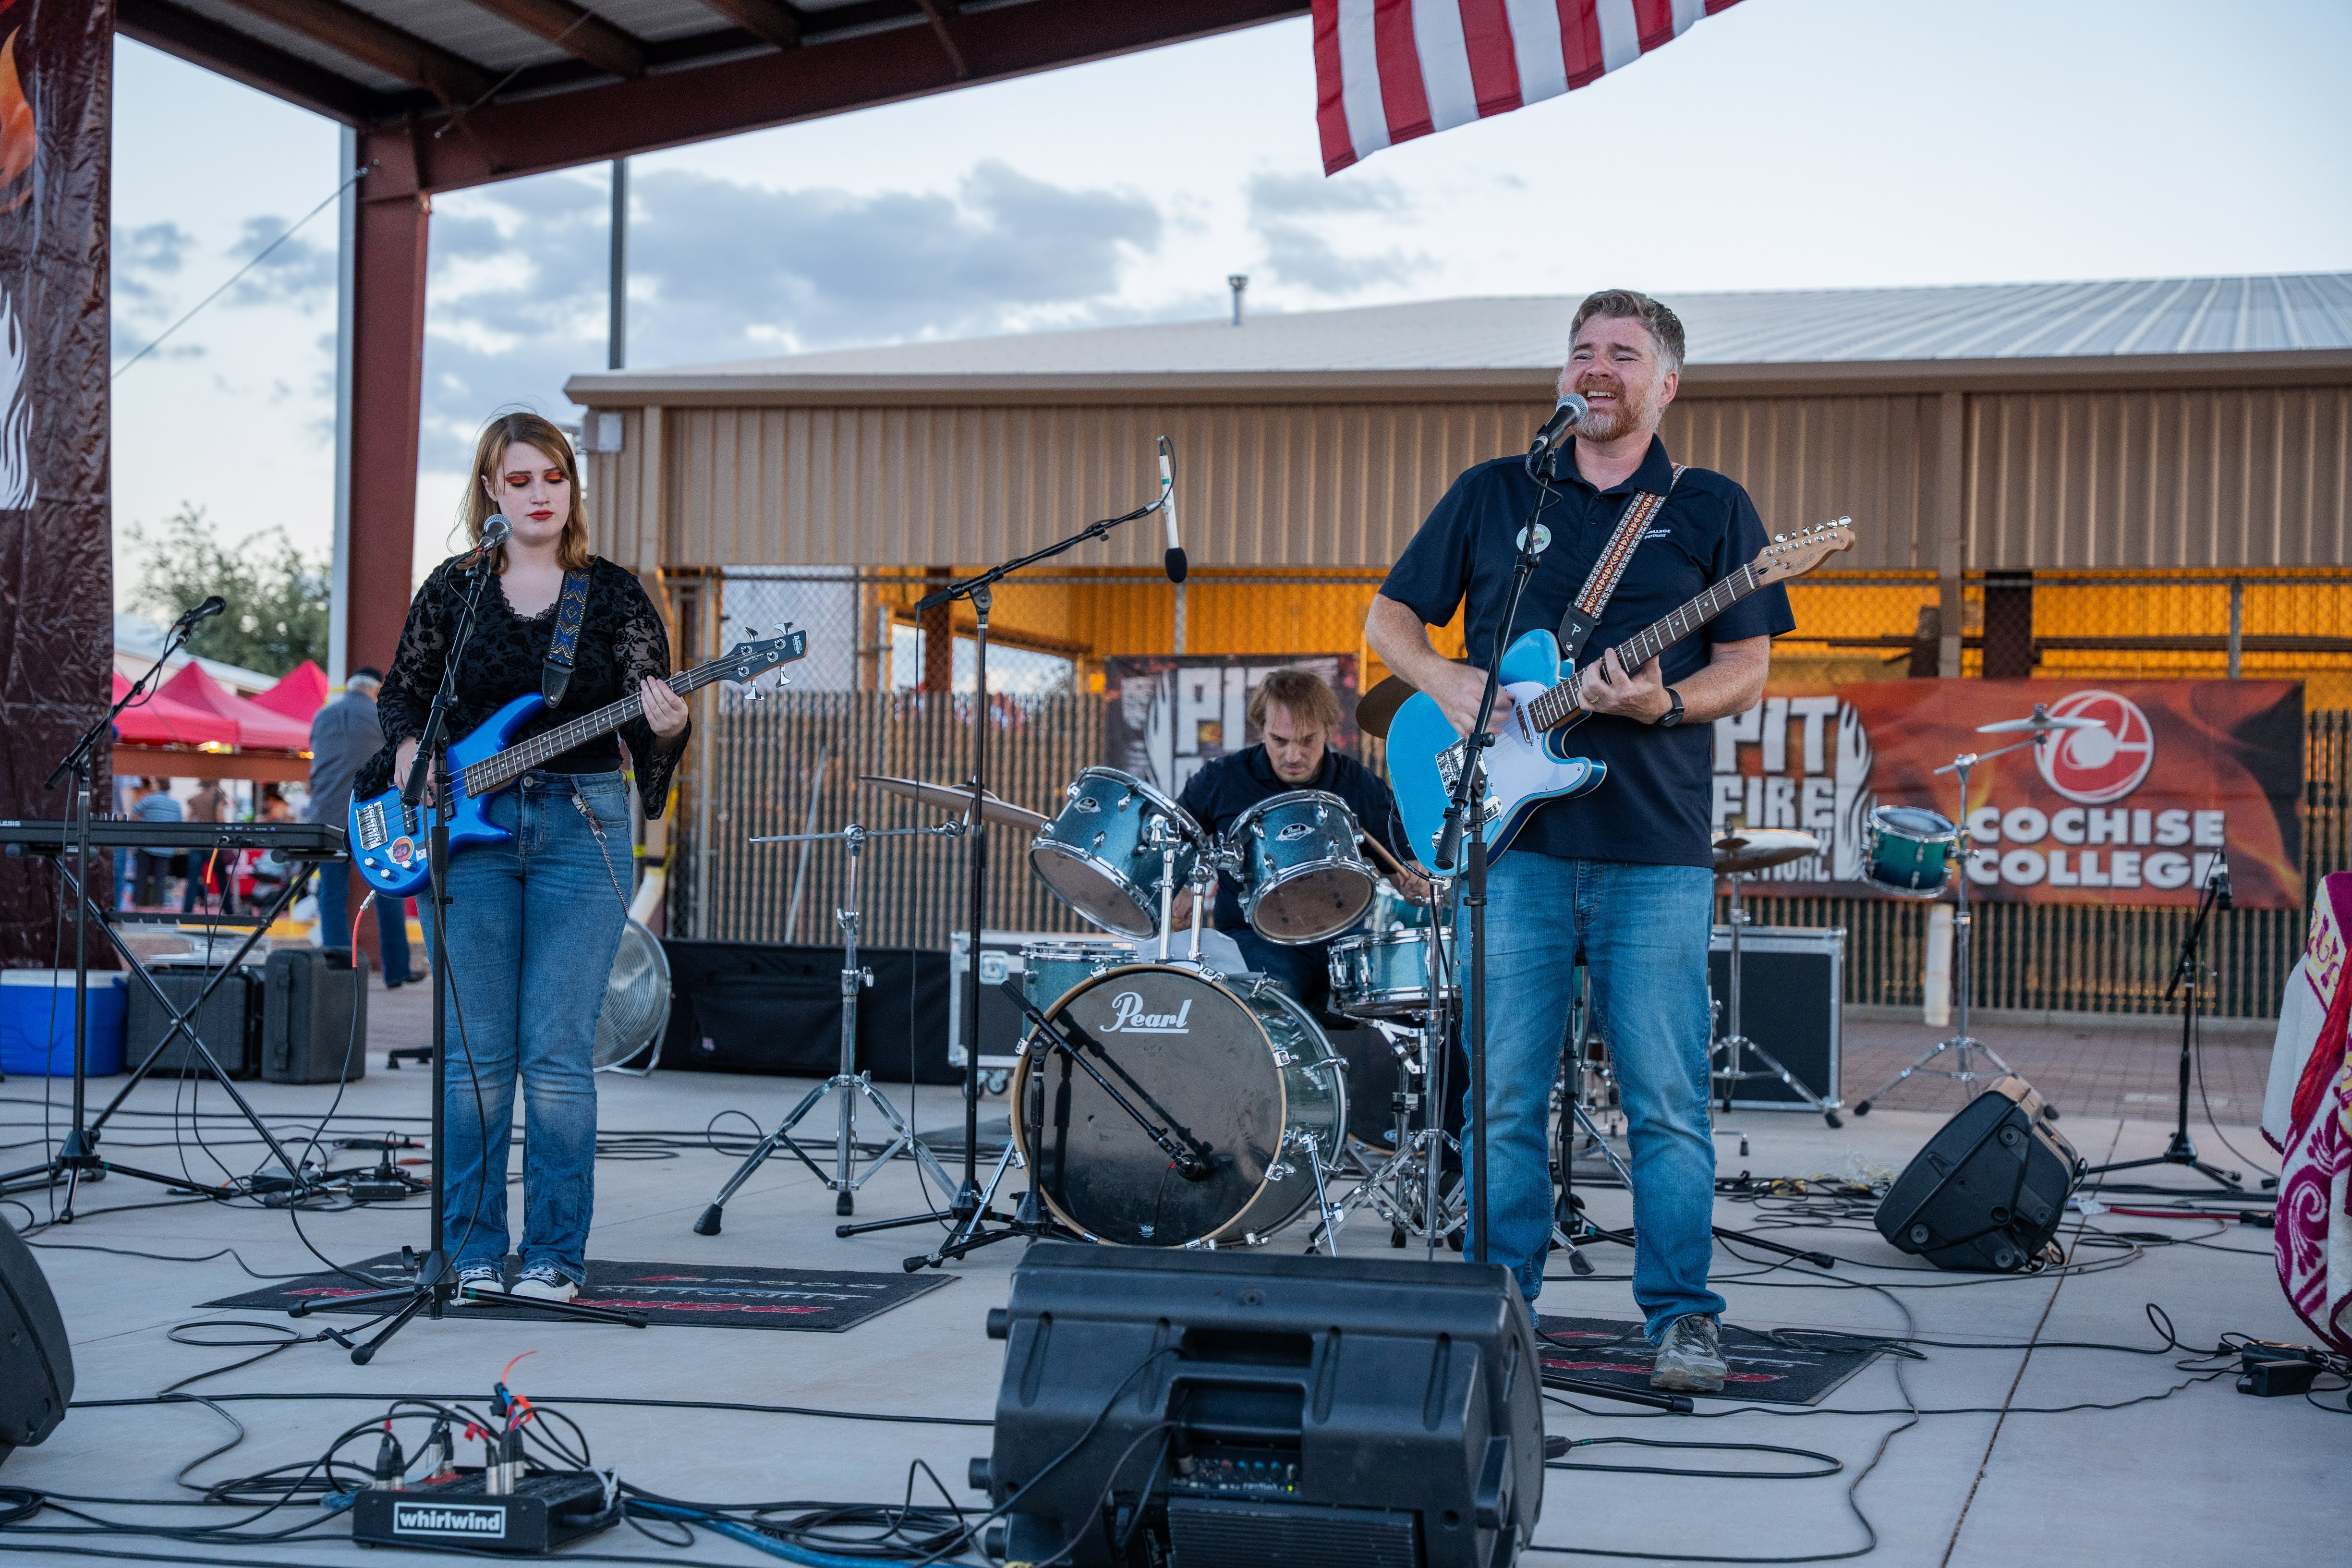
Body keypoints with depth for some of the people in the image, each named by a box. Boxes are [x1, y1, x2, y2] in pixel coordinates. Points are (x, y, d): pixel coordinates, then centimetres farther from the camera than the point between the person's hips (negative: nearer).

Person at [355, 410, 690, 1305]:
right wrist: (409, 749, -5)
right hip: (467, 828, 2)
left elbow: (648, 714, -3)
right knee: (474, 1053, 2)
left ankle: (555, 1257, 4)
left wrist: (664, 728, -26)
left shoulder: (613, 595, 4)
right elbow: (402, 692, 16)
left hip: (582, 828, -1)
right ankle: (471, 1252, 10)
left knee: (558, 1054, -4)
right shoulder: (453, 589, 8)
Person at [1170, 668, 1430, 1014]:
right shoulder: (1223, 779, 3)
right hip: (1253, 936, -1)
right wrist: (1181, 888, -1)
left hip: (1345, 938, 1)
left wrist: (1414, 884, -9)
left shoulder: (1362, 787, 5)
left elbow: (1402, 858, 15)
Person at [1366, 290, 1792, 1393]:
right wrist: (1447, 684, -5)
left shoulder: (1712, 509, 9)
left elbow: (1747, 670, 4)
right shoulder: (1491, 495, 12)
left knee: (1667, 1100, -1)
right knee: (1502, 1096, 3)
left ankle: (1683, 1319, 8)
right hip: (1515, 842, 1)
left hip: (1657, 854, -1)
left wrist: (1663, 703, -15)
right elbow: (1389, 617, 15)